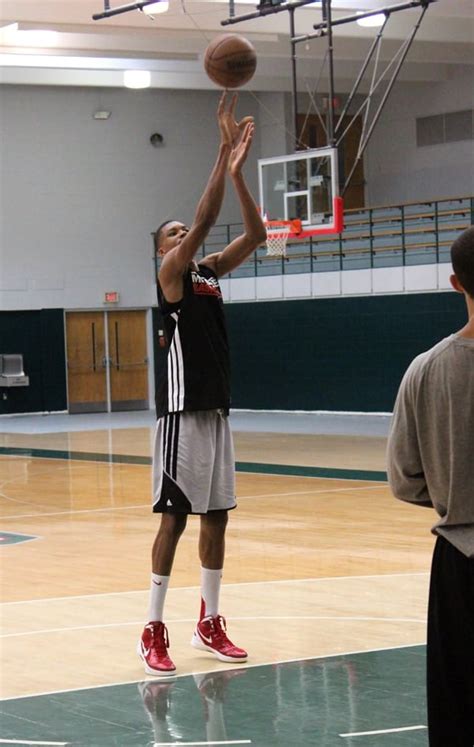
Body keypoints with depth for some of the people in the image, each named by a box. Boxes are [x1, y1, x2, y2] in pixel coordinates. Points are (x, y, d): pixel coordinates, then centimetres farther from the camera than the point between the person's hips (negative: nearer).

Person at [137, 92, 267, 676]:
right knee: (175, 517, -6)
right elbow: (204, 221, -20)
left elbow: (255, 235, 4)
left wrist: (239, 168, -5)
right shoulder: (171, 274, -6)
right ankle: (153, 632, -1)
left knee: (216, 516, 10)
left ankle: (209, 623, 19)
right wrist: (224, 151, -21)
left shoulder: (210, 271, 13)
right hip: (183, 411, -7)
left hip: (217, 408, 7)